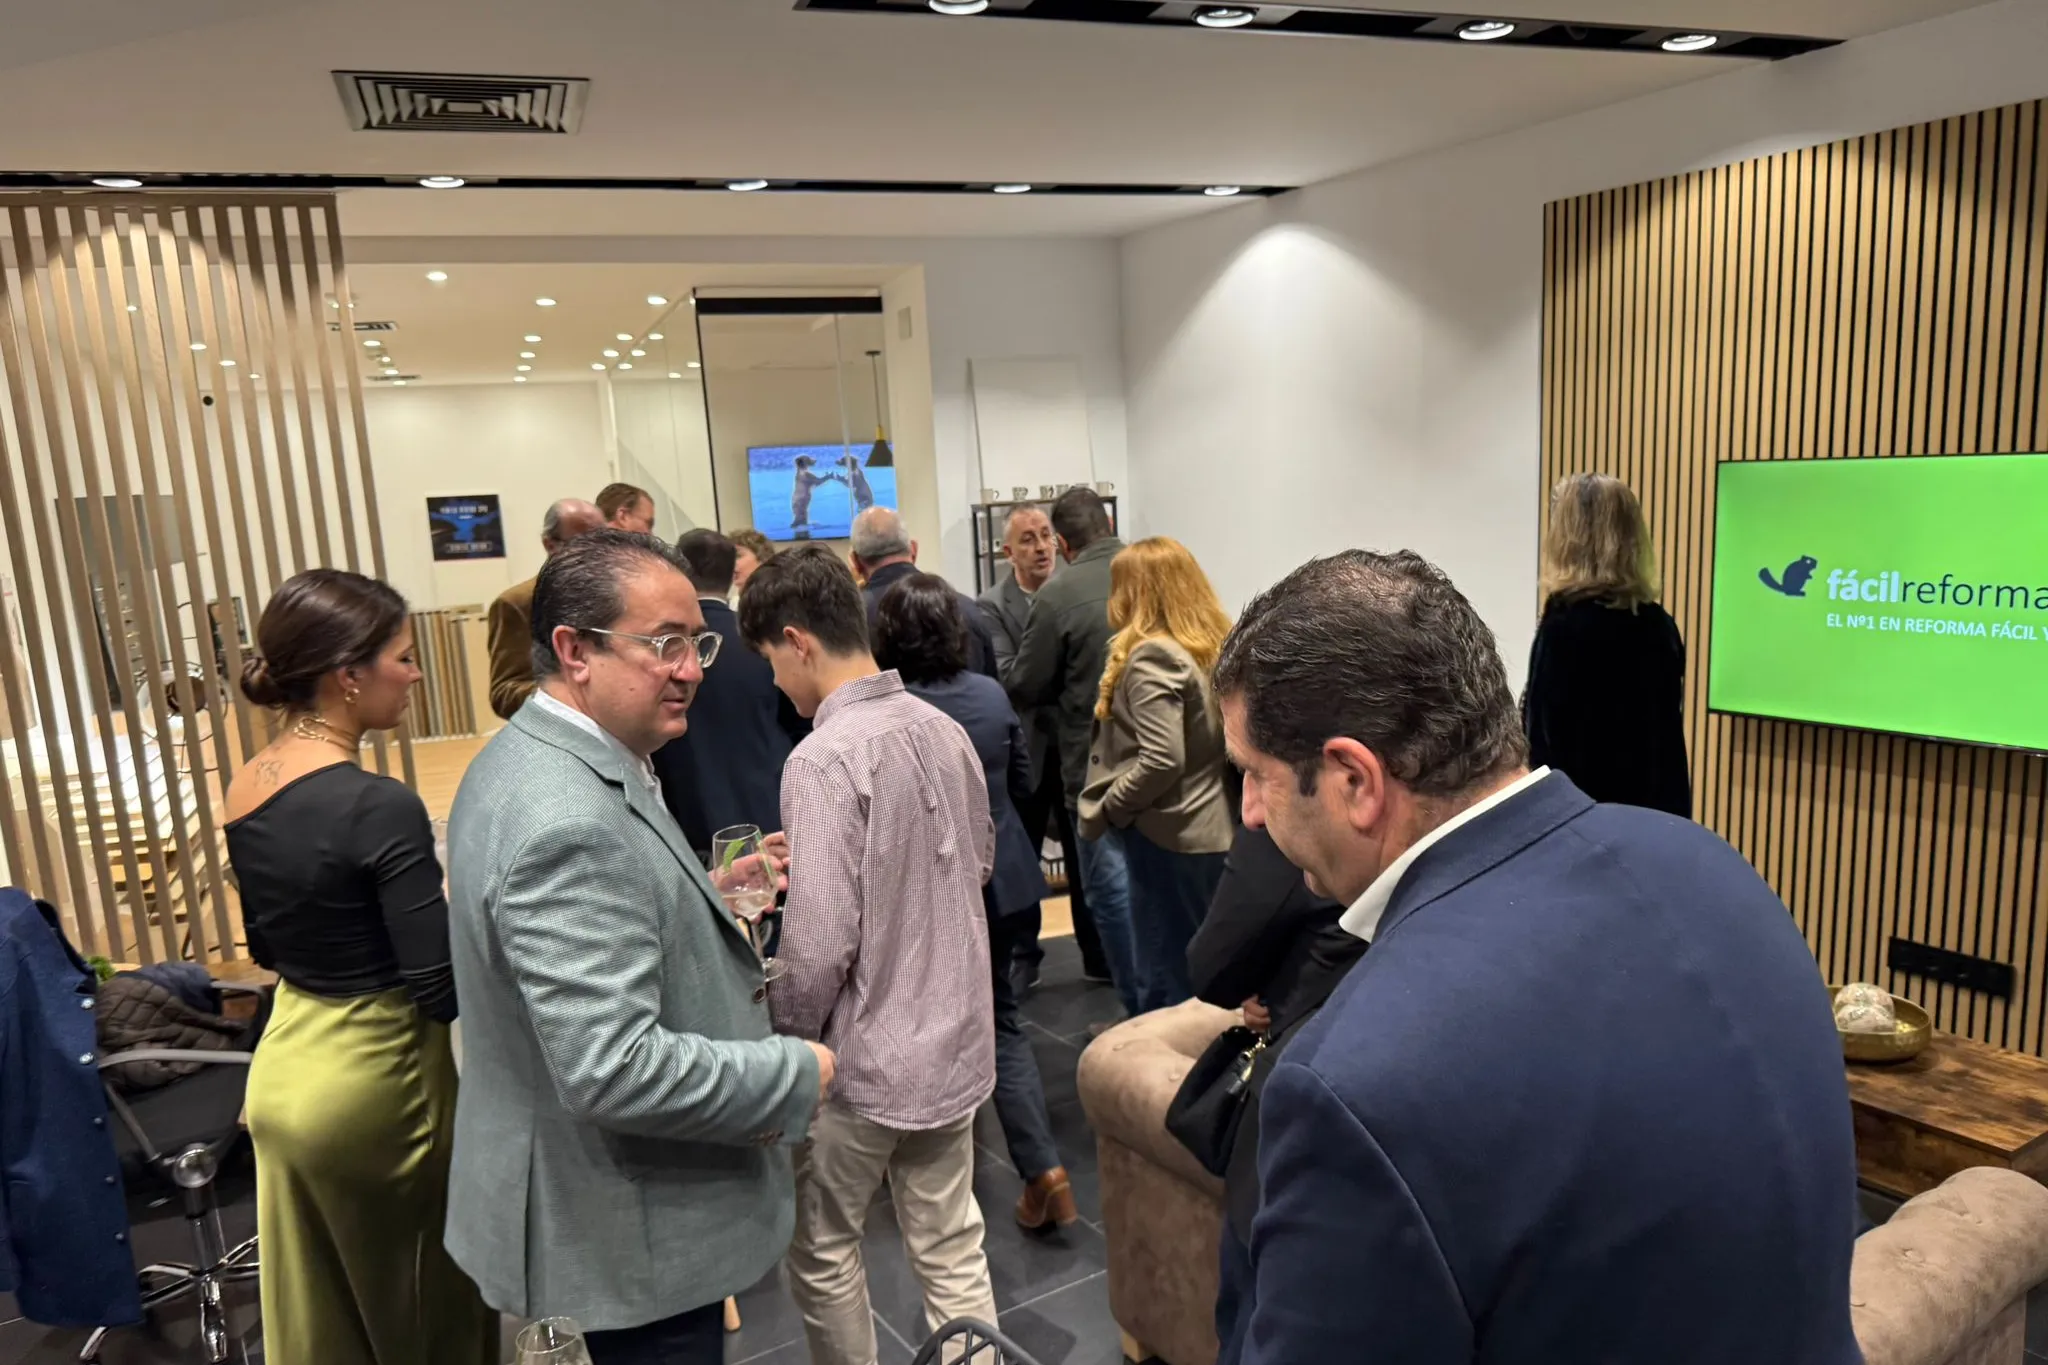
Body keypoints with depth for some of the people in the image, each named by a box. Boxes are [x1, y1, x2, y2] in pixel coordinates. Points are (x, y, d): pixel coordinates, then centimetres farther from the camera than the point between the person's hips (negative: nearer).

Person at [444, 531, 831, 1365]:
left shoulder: (531, 759, 2)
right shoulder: (570, 825, -30)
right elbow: (615, 1071, -33)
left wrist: (704, 905, 5)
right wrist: (796, 1074, -20)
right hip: (632, 1230, -10)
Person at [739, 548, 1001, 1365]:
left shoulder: (823, 759, -22)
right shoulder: (945, 731, 0)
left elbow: (819, 944, -23)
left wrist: (784, 1047, -6)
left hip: (862, 1057, -6)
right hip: (955, 1043, 6)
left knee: (821, 1250, 17)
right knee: (953, 1252, 17)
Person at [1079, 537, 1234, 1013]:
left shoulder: (1151, 656, -17)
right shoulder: (1217, 645, 9)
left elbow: (1162, 761, -24)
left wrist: (1106, 810, -13)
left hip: (1168, 837, -8)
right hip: (1213, 830, 9)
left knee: (1166, 978, 3)